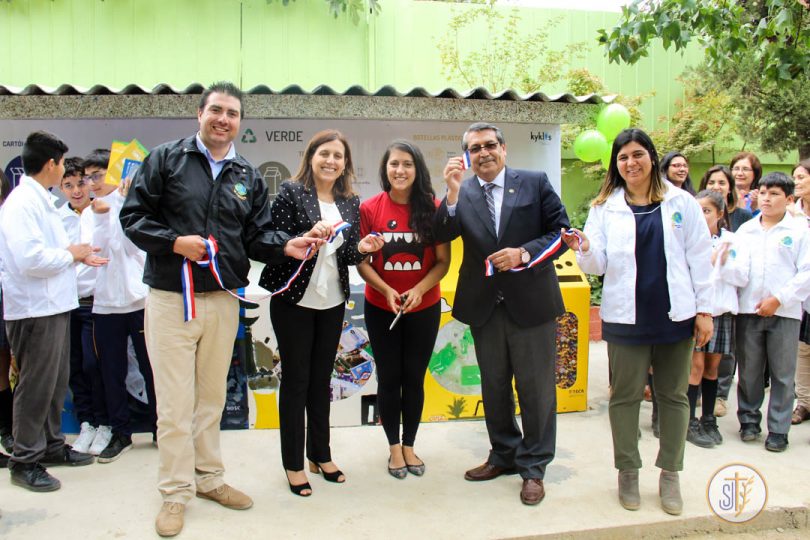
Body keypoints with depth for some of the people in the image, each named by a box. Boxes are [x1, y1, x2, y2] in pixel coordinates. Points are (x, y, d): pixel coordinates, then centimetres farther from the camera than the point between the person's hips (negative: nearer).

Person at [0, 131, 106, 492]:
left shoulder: (40, 200, 14)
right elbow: (29, 259, -27)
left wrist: (76, 255, 7)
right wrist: (70, 254, -13)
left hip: (54, 305, 10)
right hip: (35, 309, -10)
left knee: (55, 382, 18)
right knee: (35, 386, 0)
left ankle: (51, 445, 31)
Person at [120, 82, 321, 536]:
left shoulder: (249, 177, 9)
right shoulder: (166, 159, -2)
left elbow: (257, 234, 6)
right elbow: (133, 216, -4)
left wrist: (286, 245, -13)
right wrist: (174, 242, -19)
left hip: (223, 299, 4)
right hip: (171, 298, -4)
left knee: (212, 396, 16)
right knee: (175, 400, 2)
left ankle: (209, 477, 32)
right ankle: (176, 492, 17)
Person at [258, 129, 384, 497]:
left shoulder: (351, 203, 7)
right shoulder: (291, 192, -8)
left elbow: (347, 255, 10)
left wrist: (361, 247, -10)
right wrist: (308, 237, -29)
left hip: (332, 303, 5)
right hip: (294, 301, -5)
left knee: (321, 379, 15)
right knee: (295, 380, 5)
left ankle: (320, 455, 29)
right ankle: (293, 464, 18)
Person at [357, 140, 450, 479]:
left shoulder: (433, 208, -8)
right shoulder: (369, 208, -9)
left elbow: (443, 261, -6)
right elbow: (361, 261, -6)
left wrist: (419, 289, -21)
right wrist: (386, 290, -20)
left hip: (424, 309, 0)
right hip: (381, 309, 0)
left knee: (414, 378, 11)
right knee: (389, 378, 11)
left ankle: (409, 445, 30)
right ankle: (394, 446, 28)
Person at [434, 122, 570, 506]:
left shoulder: (535, 183, -1)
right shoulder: (461, 193, 4)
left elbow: (561, 231, -3)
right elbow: (442, 236, -9)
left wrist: (524, 253, -17)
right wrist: (453, 190, -21)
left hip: (531, 301, -2)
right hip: (484, 305, 3)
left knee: (536, 387, 5)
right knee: (493, 386, 16)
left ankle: (533, 467, 21)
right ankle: (504, 455, 34)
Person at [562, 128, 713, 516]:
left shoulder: (682, 203, 3)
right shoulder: (605, 207, 2)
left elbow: (700, 259, 3)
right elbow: (597, 265, -3)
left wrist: (704, 310, 0)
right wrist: (584, 249, -25)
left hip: (675, 315, 1)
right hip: (626, 317, 0)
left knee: (673, 395, 11)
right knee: (625, 395, 7)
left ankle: (670, 474, 26)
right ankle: (628, 472, 24)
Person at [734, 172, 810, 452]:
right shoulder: (745, 229, 11)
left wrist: (779, 299, -11)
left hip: (785, 312, -2)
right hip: (748, 310, 3)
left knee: (782, 374, 4)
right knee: (748, 370, 9)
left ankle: (778, 429, 14)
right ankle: (749, 419, 24)